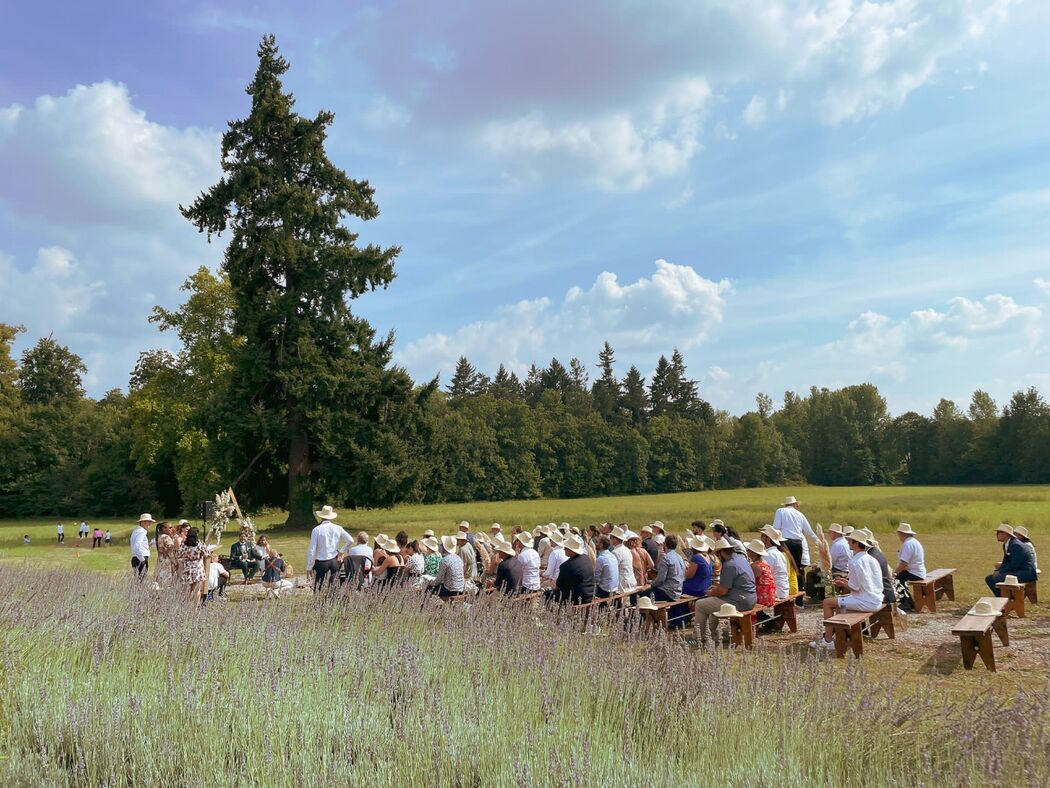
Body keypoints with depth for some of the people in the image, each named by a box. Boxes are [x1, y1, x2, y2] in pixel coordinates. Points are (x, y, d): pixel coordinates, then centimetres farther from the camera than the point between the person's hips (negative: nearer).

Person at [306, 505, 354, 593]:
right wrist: (341, 551, 11)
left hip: (321, 562, -3)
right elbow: (350, 540, 1)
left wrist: (309, 567, -3)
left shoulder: (316, 529, -9)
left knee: (317, 589, 1)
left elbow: (312, 550, -9)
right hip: (334, 561, 4)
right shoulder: (338, 528, 1)